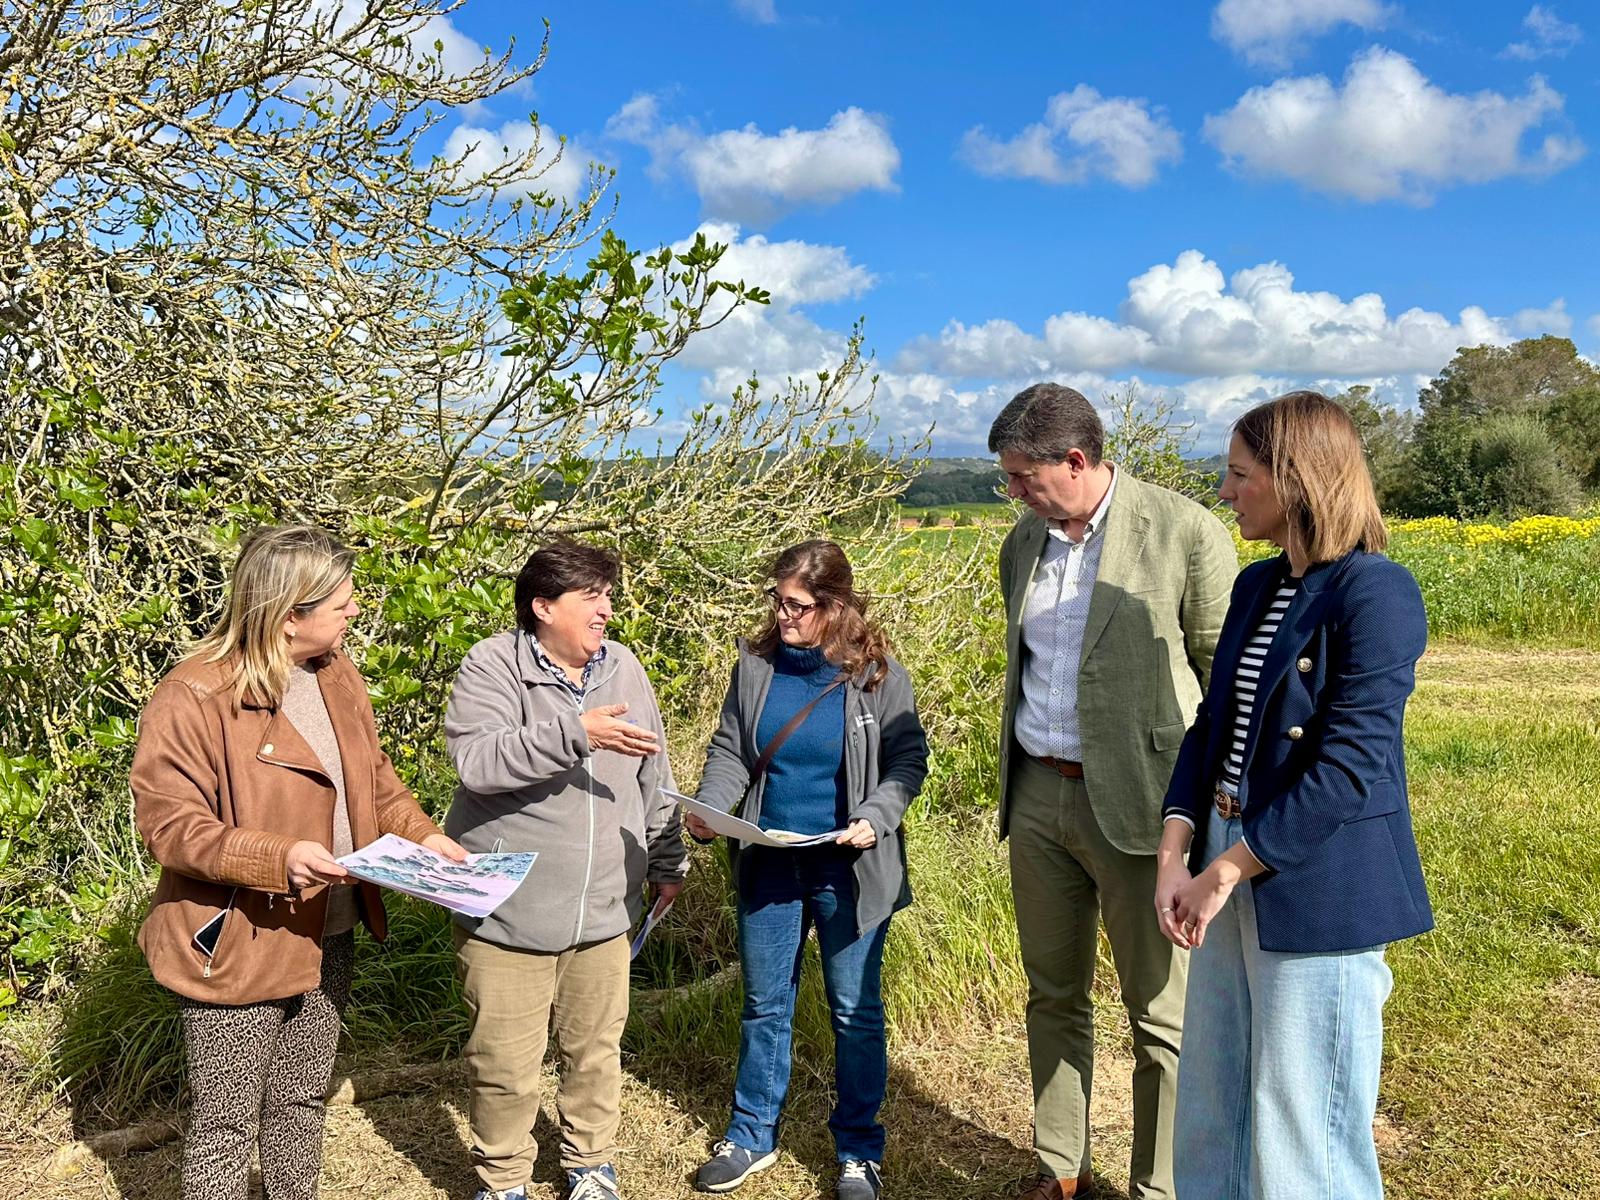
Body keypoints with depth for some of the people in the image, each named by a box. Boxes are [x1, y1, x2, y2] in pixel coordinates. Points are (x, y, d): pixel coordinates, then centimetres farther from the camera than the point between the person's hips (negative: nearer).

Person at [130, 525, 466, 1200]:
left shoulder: (337, 678, 3)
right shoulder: (193, 697, -20)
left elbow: (373, 778, 13)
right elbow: (168, 825, -20)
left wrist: (420, 834, -4)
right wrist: (277, 859, -32)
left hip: (329, 938, 7)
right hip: (234, 947, -7)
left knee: (303, 1100, 23)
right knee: (227, 1124, 8)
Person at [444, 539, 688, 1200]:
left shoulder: (622, 667, 6)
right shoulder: (491, 666, -10)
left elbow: (652, 776, 15)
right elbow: (475, 761, -27)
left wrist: (666, 861, 19)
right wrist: (576, 734, -32)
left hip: (603, 911, 5)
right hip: (507, 914, -4)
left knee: (597, 1049, 17)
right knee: (505, 1063, 6)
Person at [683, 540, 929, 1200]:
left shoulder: (877, 673, -9)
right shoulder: (755, 664, -1)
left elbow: (907, 758, -4)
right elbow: (730, 750, 5)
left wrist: (876, 818, -20)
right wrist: (708, 806, -13)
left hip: (847, 871, -3)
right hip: (767, 866, 3)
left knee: (855, 1010, 10)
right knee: (764, 1006, 16)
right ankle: (752, 1135, 33)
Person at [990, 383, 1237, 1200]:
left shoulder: (1183, 533, -11)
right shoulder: (1023, 545, 9)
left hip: (1136, 803, -6)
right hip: (1038, 795, 7)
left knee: (1161, 1015, 5)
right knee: (1052, 993, 17)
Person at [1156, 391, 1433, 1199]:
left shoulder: (1375, 593, -16)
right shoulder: (1256, 586, 9)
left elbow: (1347, 768, -21)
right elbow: (1210, 728, 8)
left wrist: (1226, 870, -16)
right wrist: (1175, 856, -4)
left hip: (1315, 890, -8)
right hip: (1229, 867, 8)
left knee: (1300, 1131, 7)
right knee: (1210, 1106, 18)